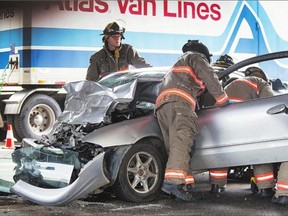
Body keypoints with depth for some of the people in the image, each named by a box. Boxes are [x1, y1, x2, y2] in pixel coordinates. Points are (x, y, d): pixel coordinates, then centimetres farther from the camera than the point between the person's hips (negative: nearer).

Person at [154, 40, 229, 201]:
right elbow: (209, 77, 6)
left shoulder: (179, 64, 46)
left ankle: (187, 185, -14)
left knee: (175, 146, 0)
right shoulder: (196, 57, 21)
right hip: (178, 101, -9)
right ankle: (173, 180, -45)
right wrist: (223, 100, 12)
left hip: (161, 106, 9)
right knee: (182, 141, -25)